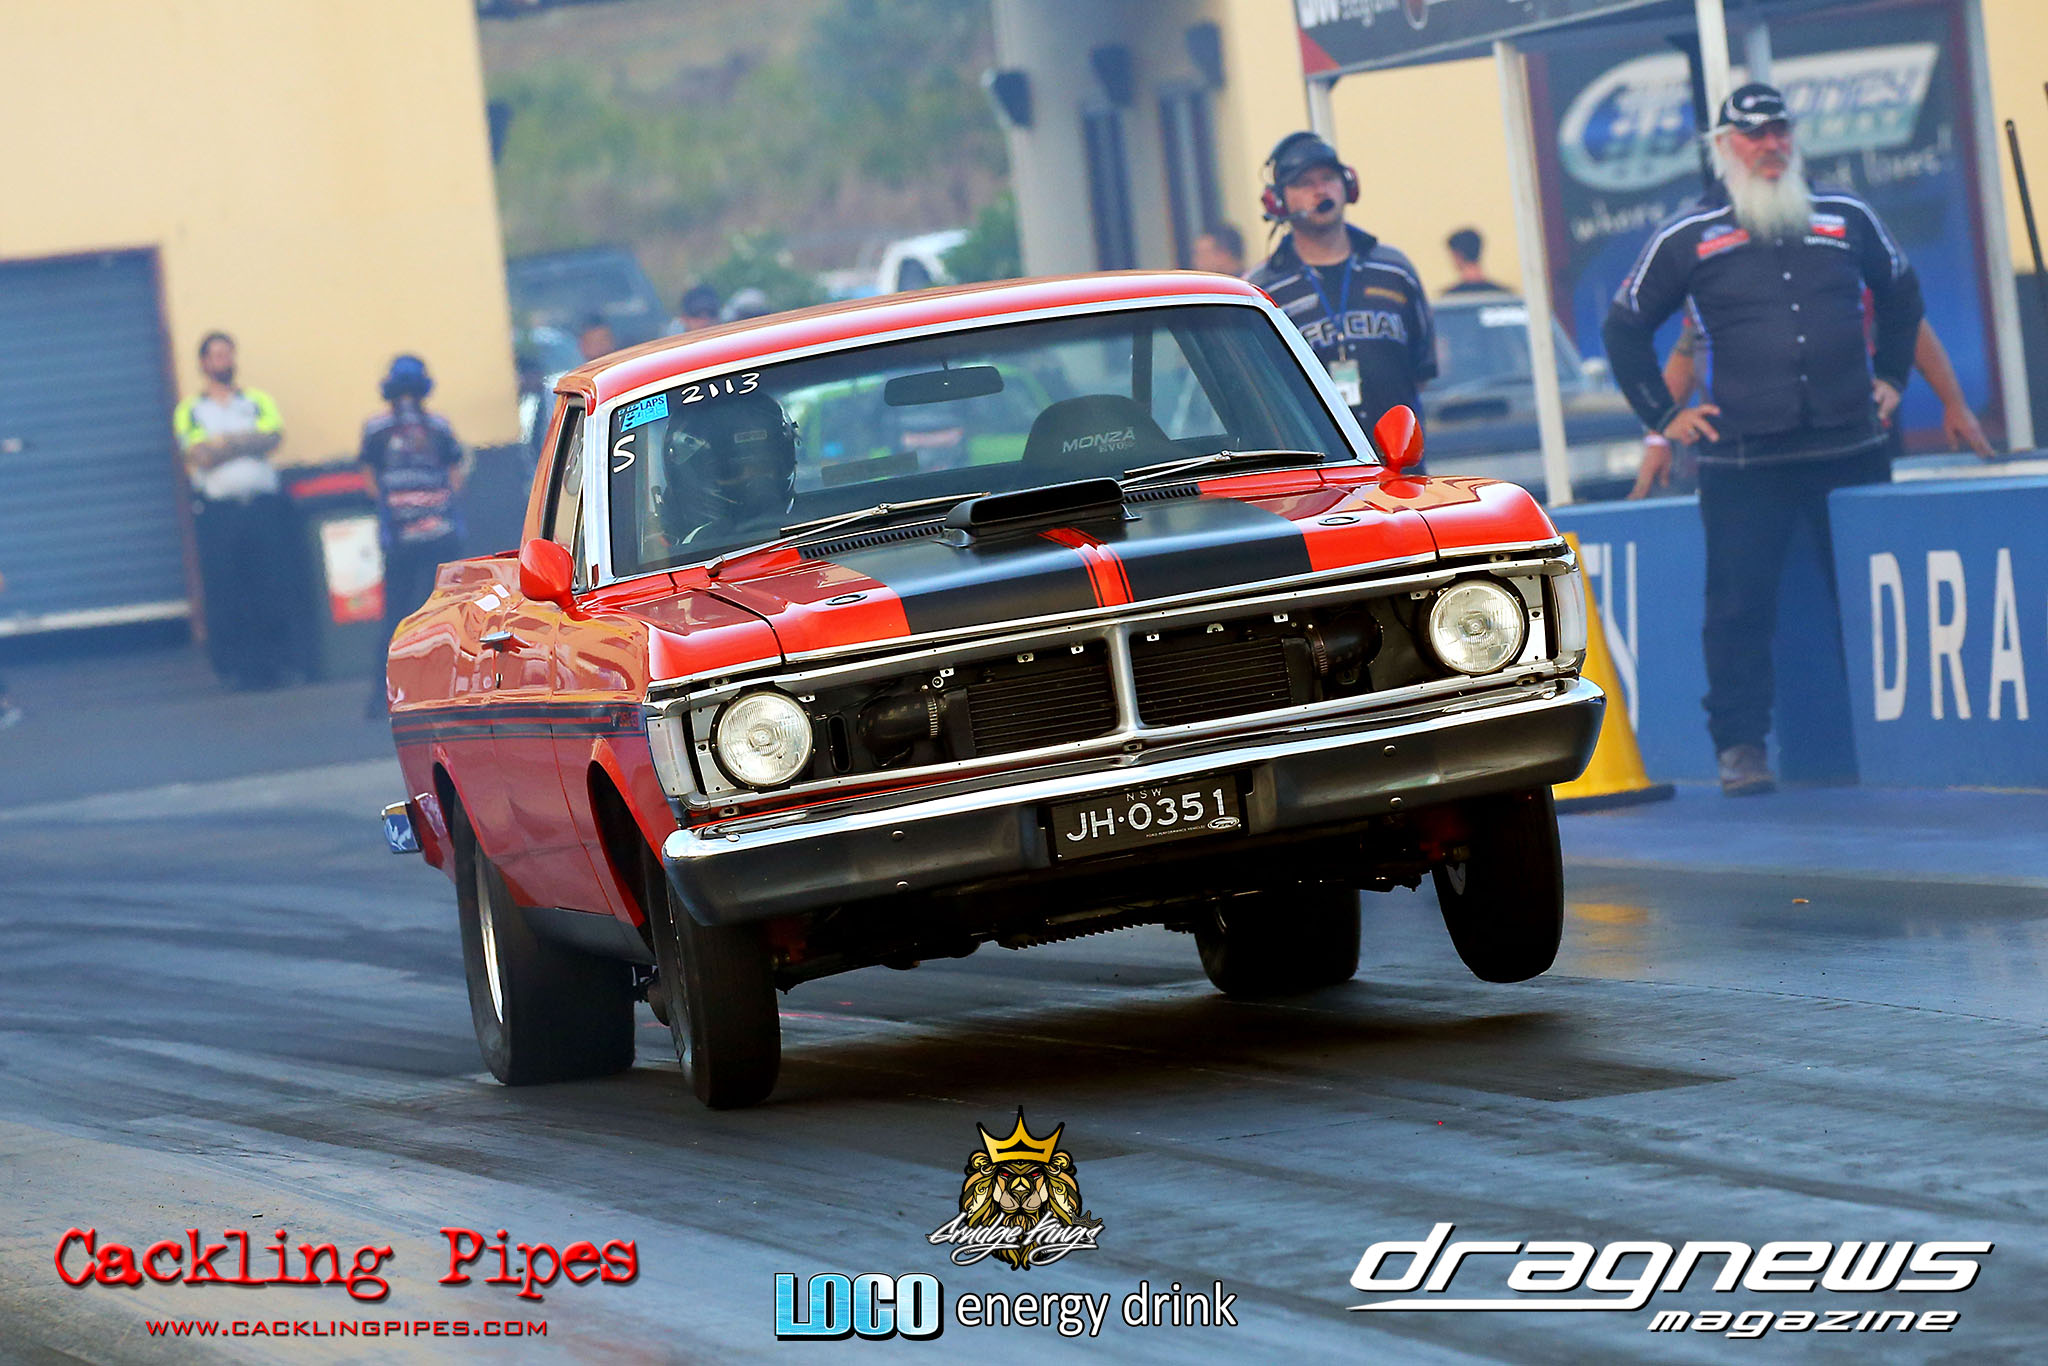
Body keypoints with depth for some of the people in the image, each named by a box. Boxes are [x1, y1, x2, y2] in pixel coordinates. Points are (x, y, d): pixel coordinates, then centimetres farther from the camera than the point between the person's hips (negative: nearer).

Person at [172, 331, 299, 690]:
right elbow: (199, 455, -6)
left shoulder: (258, 402, 15)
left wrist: (222, 445, -7)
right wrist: (248, 443, -4)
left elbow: (273, 436, -3)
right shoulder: (190, 410, 10)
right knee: (225, 591, -4)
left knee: (275, 587, -4)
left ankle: (273, 663, 3)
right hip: (217, 509, -1)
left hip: (263, 504, 1)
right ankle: (236, 669, 1)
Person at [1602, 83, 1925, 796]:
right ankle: (1739, 743, 1)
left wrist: (1890, 377, 19)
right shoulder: (1687, 239, 3)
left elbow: (1900, 293, 27)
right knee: (1740, 604, -4)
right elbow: (1625, 327, 12)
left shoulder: (1846, 219, 10)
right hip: (1742, 461, -2)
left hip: (1851, 447, 2)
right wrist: (1663, 415, 6)